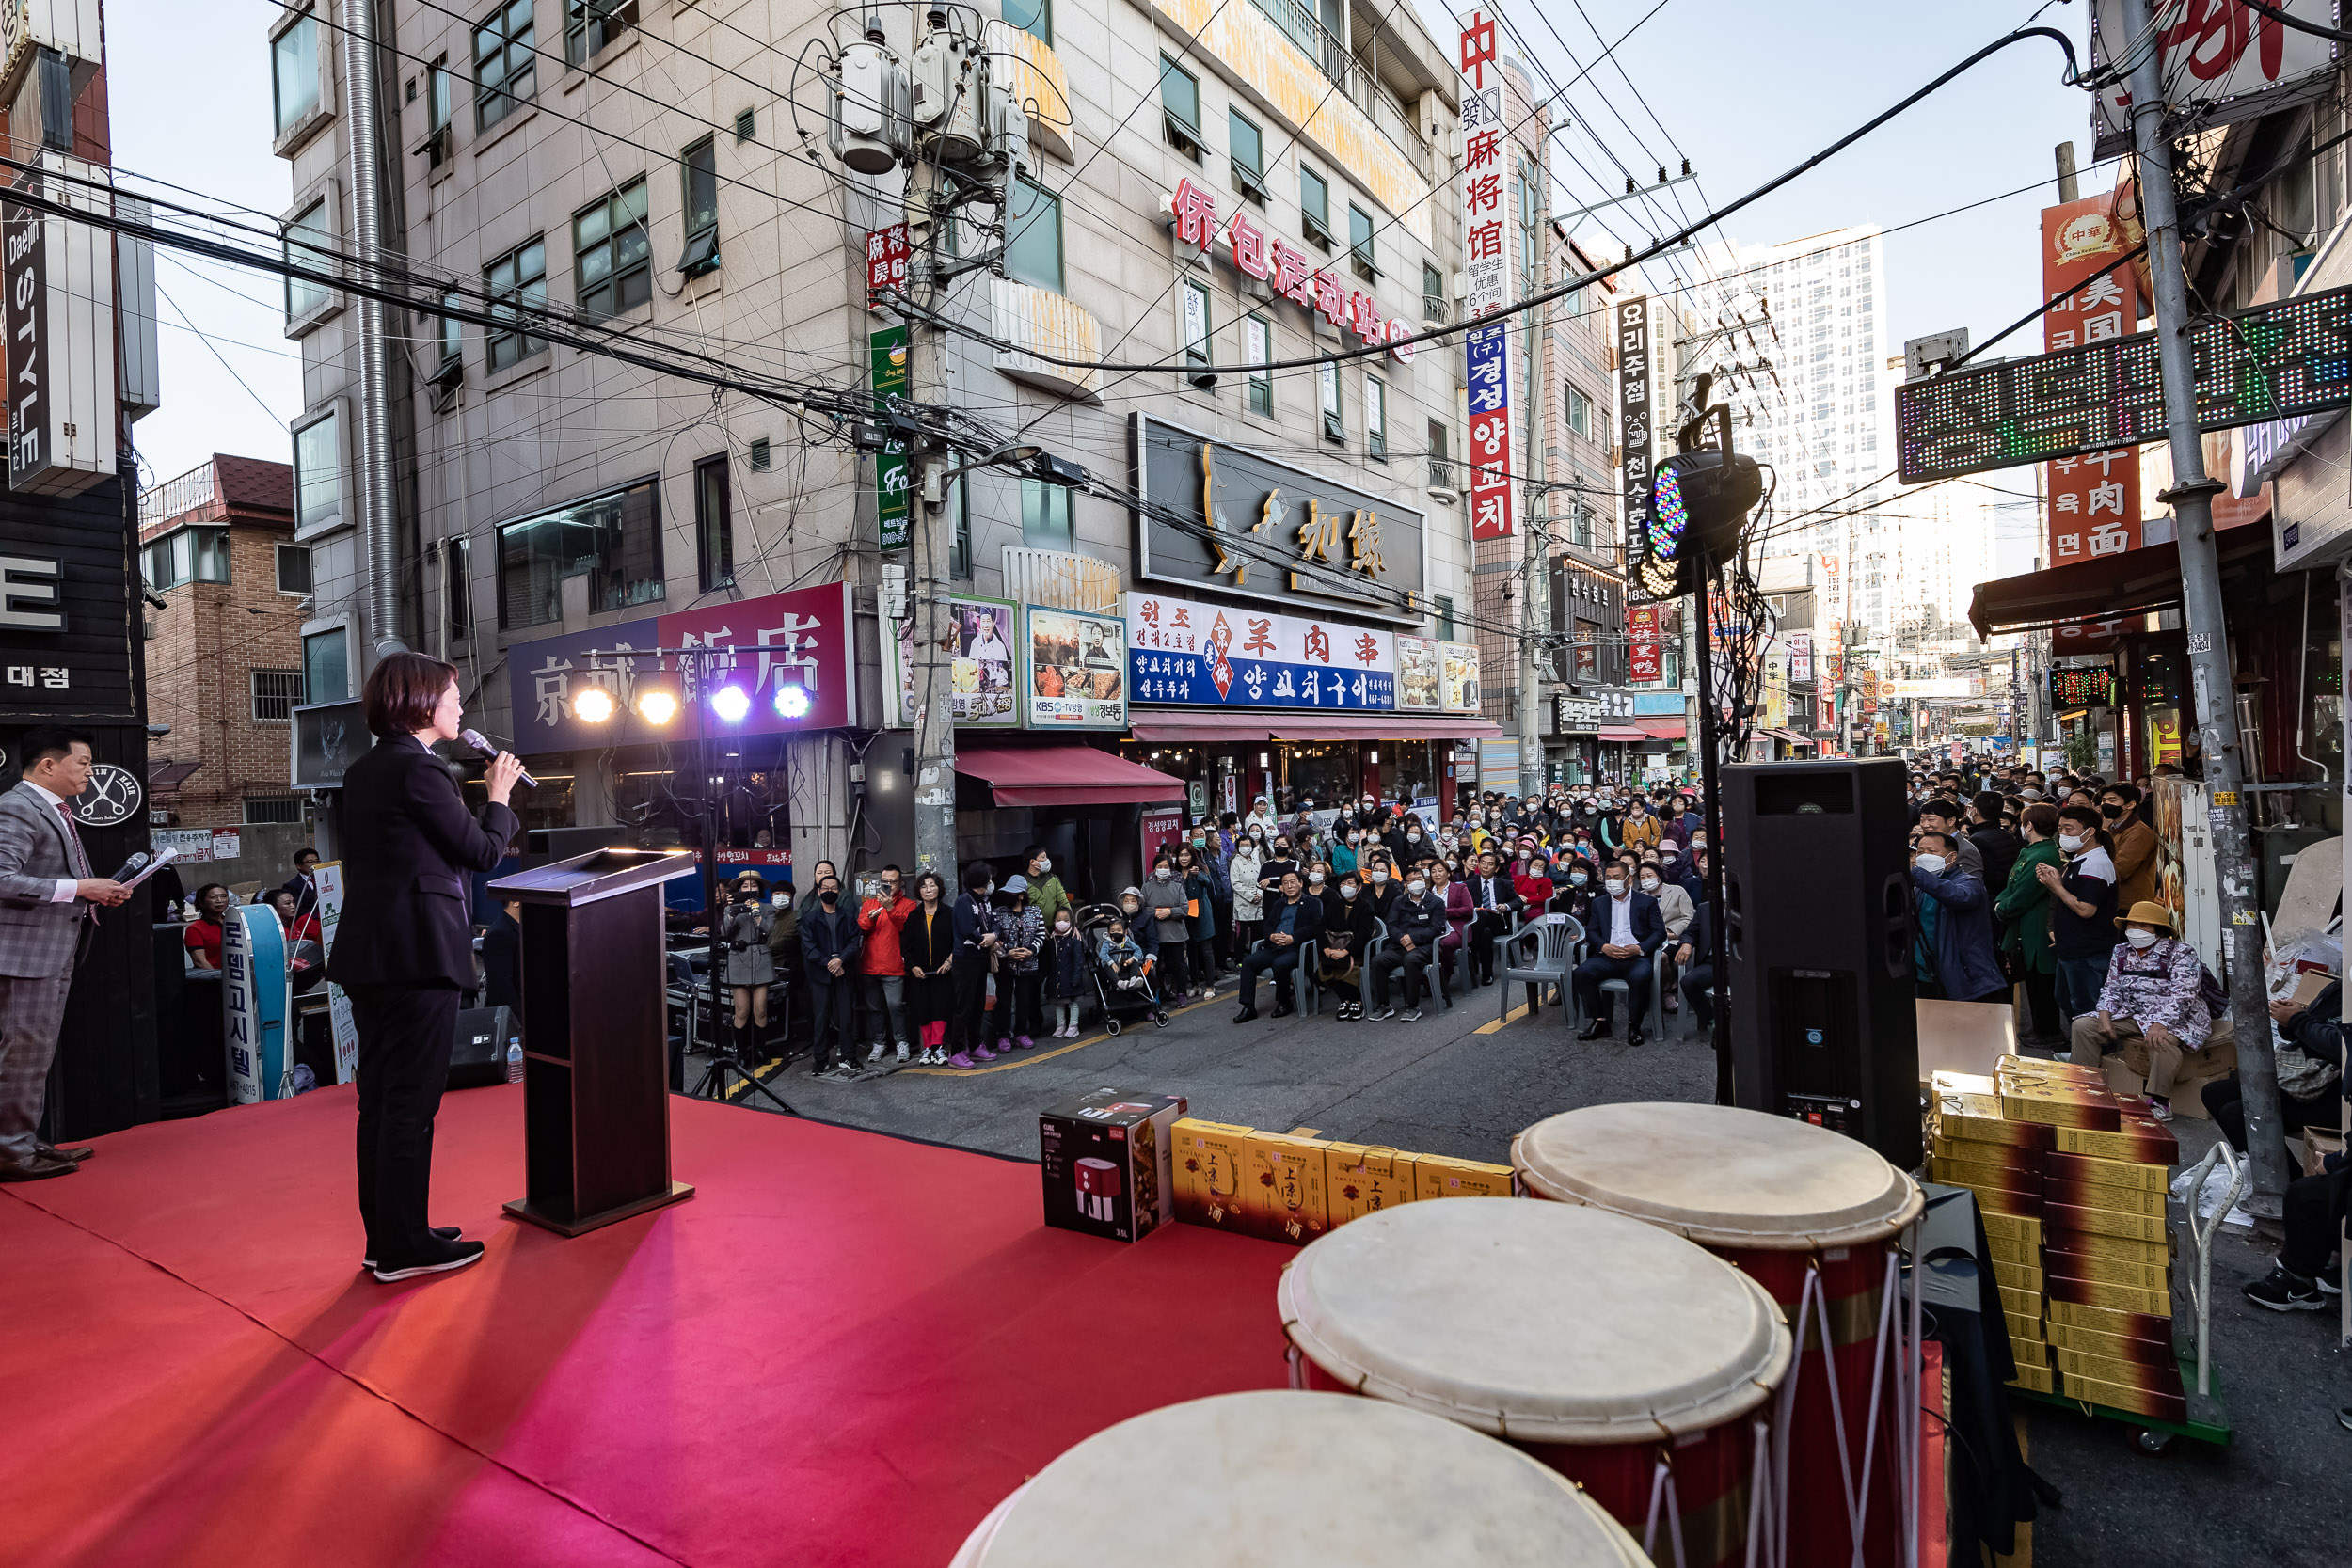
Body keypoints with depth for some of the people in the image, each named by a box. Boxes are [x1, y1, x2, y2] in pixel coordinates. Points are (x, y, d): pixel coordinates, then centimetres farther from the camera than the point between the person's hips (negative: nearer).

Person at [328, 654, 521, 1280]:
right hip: (418, 954, -10)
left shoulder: (364, 770, 14)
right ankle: (405, 1247, 9)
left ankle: (385, 1235, 27)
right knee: (411, 1104, -1)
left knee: (381, 1101, 16)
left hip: (369, 955, 10)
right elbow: (482, 852, -10)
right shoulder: (418, 767, -14)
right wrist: (499, 797, 4)